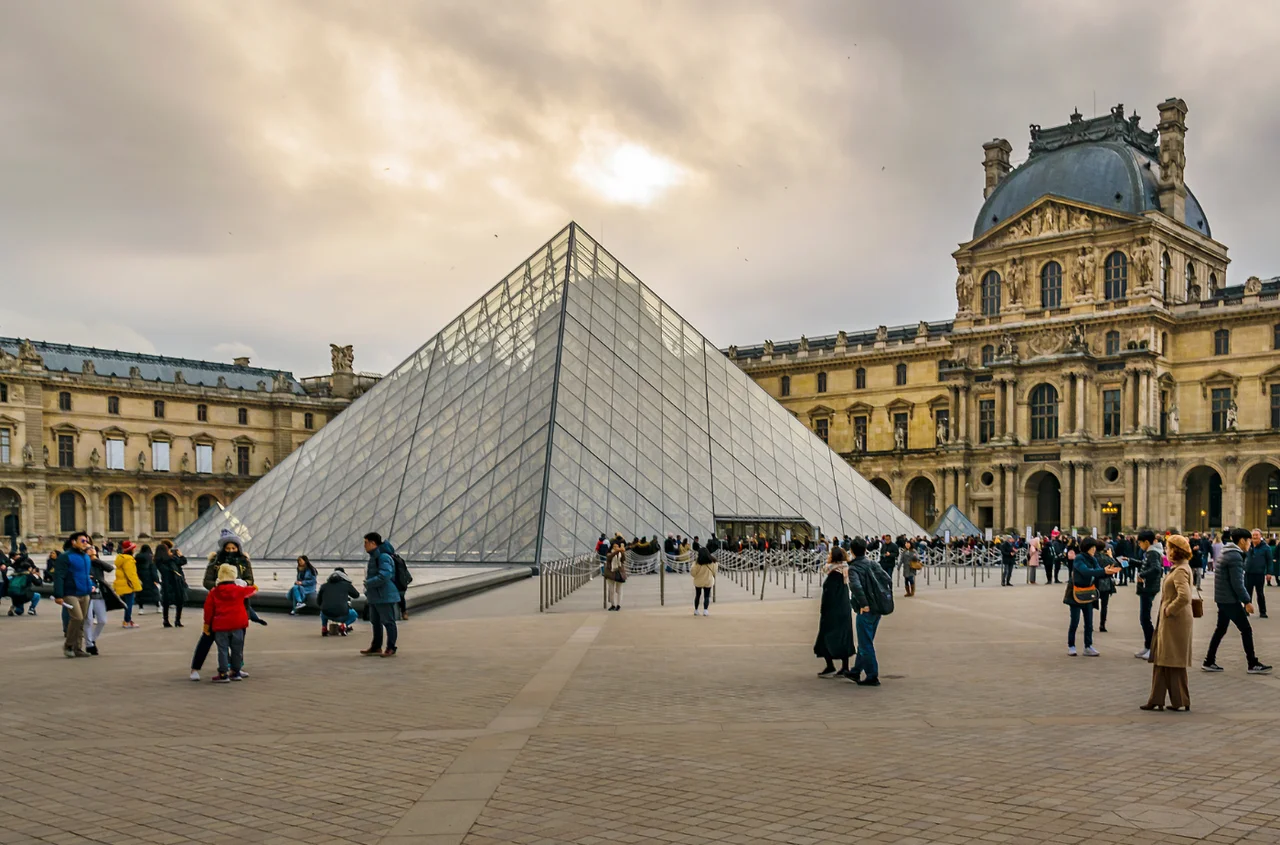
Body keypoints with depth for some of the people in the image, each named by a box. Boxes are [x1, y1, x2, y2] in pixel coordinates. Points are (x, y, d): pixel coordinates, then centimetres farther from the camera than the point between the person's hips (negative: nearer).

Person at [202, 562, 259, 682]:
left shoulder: (213, 592, -1)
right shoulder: (239, 589, 0)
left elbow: (208, 608, 0)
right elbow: (252, 589, 15)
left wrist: (207, 623, 10)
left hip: (220, 624, -1)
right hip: (237, 624, 1)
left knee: (222, 649, 2)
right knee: (237, 649, 12)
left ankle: (223, 674, 0)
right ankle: (235, 672, 19)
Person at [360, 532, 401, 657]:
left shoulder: (383, 557, -19)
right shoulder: (374, 556, 13)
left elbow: (384, 576, -28)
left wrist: (368, 583, -18)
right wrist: (368, 591, 13)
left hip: (384, 596, -11)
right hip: (375, 596, 11)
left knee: (388, 622, -1)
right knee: (375, 622, 17)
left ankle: (391, 648, 6)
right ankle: (376, 647, 27)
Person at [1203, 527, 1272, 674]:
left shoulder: (1225, 554, 14)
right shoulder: (1235, 556, -17)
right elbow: (1237, 583, -22)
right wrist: (1247, 601, -17)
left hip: (1222, 599, 10)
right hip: (1230, 600, -10)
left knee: (1220, 630, 13)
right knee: (1246, 630, -1)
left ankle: (1209, 662, 13)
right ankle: (1253, 664, 4)